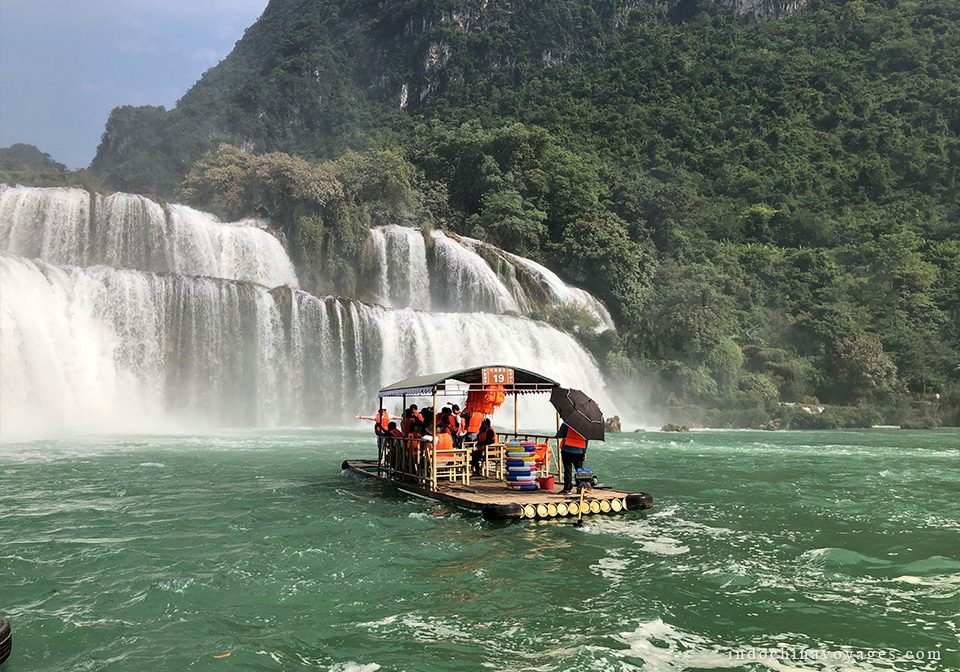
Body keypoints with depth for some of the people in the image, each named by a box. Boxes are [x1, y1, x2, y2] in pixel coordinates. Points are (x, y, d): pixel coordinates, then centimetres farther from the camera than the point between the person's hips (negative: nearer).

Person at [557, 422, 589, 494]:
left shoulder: (566, 423, -7)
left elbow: (559, 435, -6)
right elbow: (586, 439, 10)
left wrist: (558, 432, 18)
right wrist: (584, 452, 16)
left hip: (567, 450, -4)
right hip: (579, 451, 4)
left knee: (568, 470, 1)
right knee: (580, 470, 13)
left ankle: (567, 489, 2)